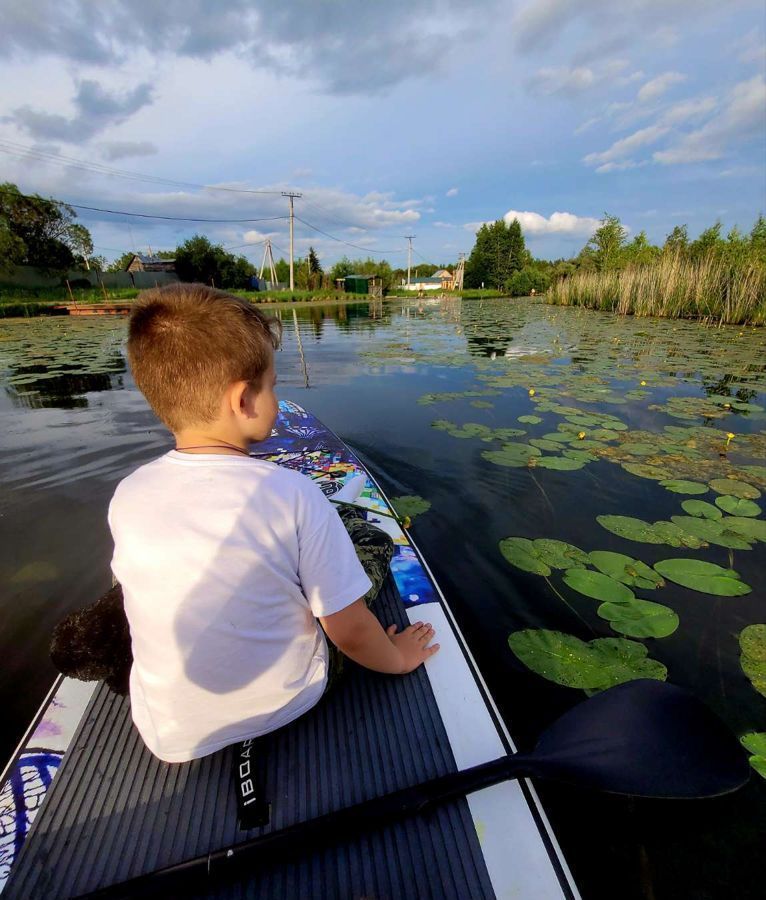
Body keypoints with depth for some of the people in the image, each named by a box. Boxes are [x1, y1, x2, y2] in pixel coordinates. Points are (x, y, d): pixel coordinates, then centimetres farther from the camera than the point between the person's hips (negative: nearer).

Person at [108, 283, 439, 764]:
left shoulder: (126, 498, -17)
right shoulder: (294, 494, -28)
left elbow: (160, 603, 1)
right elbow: (349, 630, -19)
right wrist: (399, 659, 3)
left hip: (173, 738, 3)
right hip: (287, 706, -1)